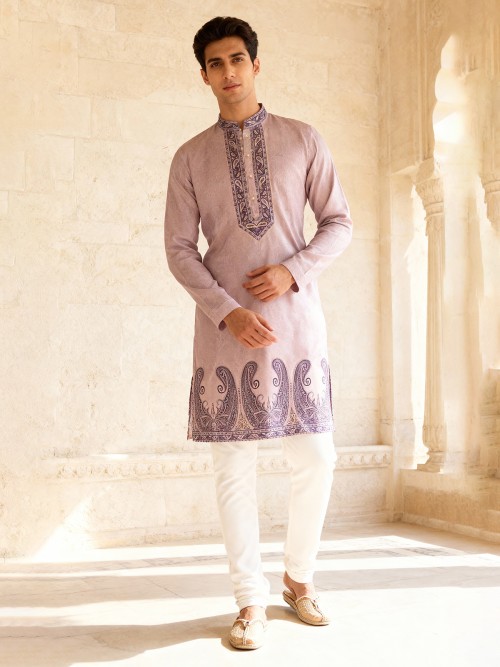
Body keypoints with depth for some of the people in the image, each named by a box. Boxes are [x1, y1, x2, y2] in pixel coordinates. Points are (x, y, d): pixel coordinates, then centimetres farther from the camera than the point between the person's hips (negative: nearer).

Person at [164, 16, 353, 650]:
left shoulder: (302, 140, 8)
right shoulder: (190, 157, 7)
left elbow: (338, 223, 8)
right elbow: (179, 248, 3)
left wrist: (294, 270, -10)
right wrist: (227, 311, -11)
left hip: (296, 318, 1)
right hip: (226, 326, 0)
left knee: (315, 458, 2)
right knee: (234, 466, 0)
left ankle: (299, 576, 26)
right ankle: (251, 601, 14)